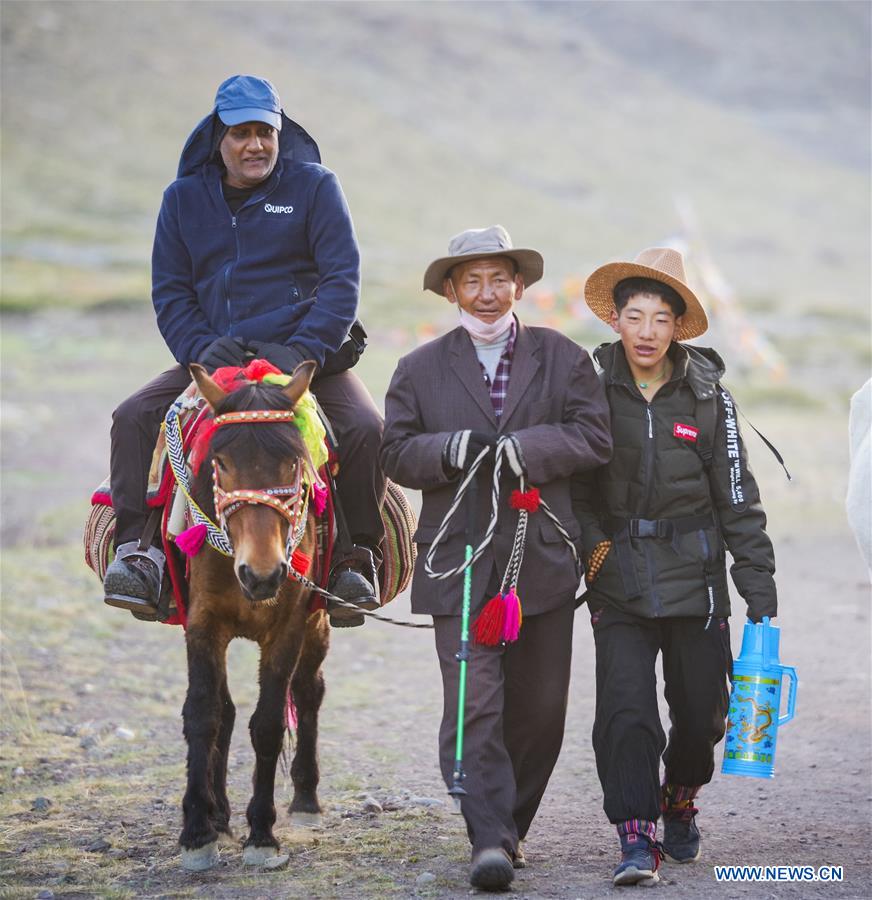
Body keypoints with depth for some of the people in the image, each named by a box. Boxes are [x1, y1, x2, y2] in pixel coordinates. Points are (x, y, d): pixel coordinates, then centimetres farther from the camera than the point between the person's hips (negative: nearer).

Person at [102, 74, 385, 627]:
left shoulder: (314, 186, 1)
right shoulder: (184, 198, 10)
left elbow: (343, 279, -5)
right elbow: (169, 292, 9)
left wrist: (303, 351, -19)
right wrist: (202, 349, -11)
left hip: (311, 358, -3)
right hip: (215, 358, 3)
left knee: (366, 430, -28)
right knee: (133, 419, -18)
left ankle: (358, 557, -12)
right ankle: (136, 550, -16)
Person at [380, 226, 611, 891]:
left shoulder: (562, 357, 9)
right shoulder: (420, 370, 10)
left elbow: (594, 436, -2)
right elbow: (397, 453, 4)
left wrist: (524, 449, -16)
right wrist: (447, 451, -16)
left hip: (543, 560, 1)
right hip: (460, 566, -1)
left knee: (539, 709, 7)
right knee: (473, 706, -11)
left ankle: (512, 826, 23)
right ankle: (491, 841, -15)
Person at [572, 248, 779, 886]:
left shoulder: (707, 394, 0)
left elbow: (739, 499, 2)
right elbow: (573, 483, 8)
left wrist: (760, 592, -1)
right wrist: (594, 545, -9)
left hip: (695, 576, 1)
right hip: (619, 579, -1)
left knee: (700, 708, 8)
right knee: (625, 708, -12)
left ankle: (680, 801, 36)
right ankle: (636, 840, -6)